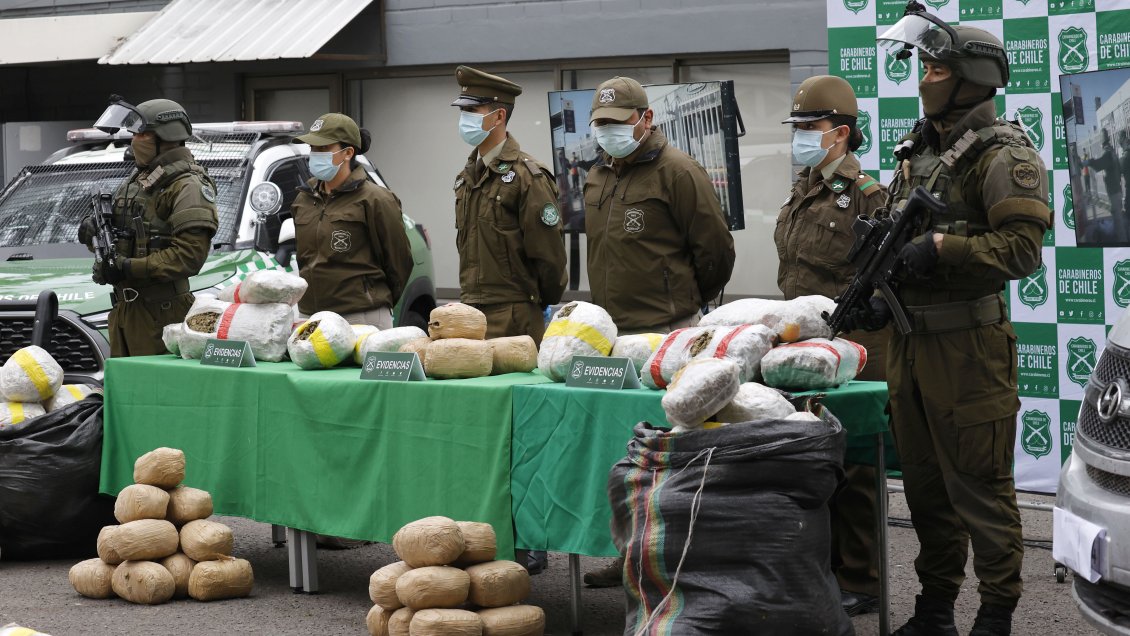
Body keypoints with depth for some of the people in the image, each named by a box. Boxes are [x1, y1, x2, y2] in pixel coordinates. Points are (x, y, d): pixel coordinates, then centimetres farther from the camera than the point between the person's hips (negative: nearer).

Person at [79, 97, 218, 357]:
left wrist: (128, 268, -23)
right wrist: (92, 228, 2)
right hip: (124, 305, 9)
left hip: (159, 312, -9)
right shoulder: (137, 180, 19)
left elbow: (189, 255, -21)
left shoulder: (187, 187, -12)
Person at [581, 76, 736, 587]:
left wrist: (686, 304, 7)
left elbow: (715, 248, -5)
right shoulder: (597, 178, 17)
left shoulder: (676, 171, -8)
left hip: (666, 333, -8)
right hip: (612, 332, 8)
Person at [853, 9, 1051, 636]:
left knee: (979, 483, -5)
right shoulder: (916, 154, 17)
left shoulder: (1002, 155, -10)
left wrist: (940, 247, -24)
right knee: (925, 483, 14)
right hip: (910, 342, 8)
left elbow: (1021, 246, -19)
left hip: (968, 347, -8)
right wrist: (881, 297, 12)